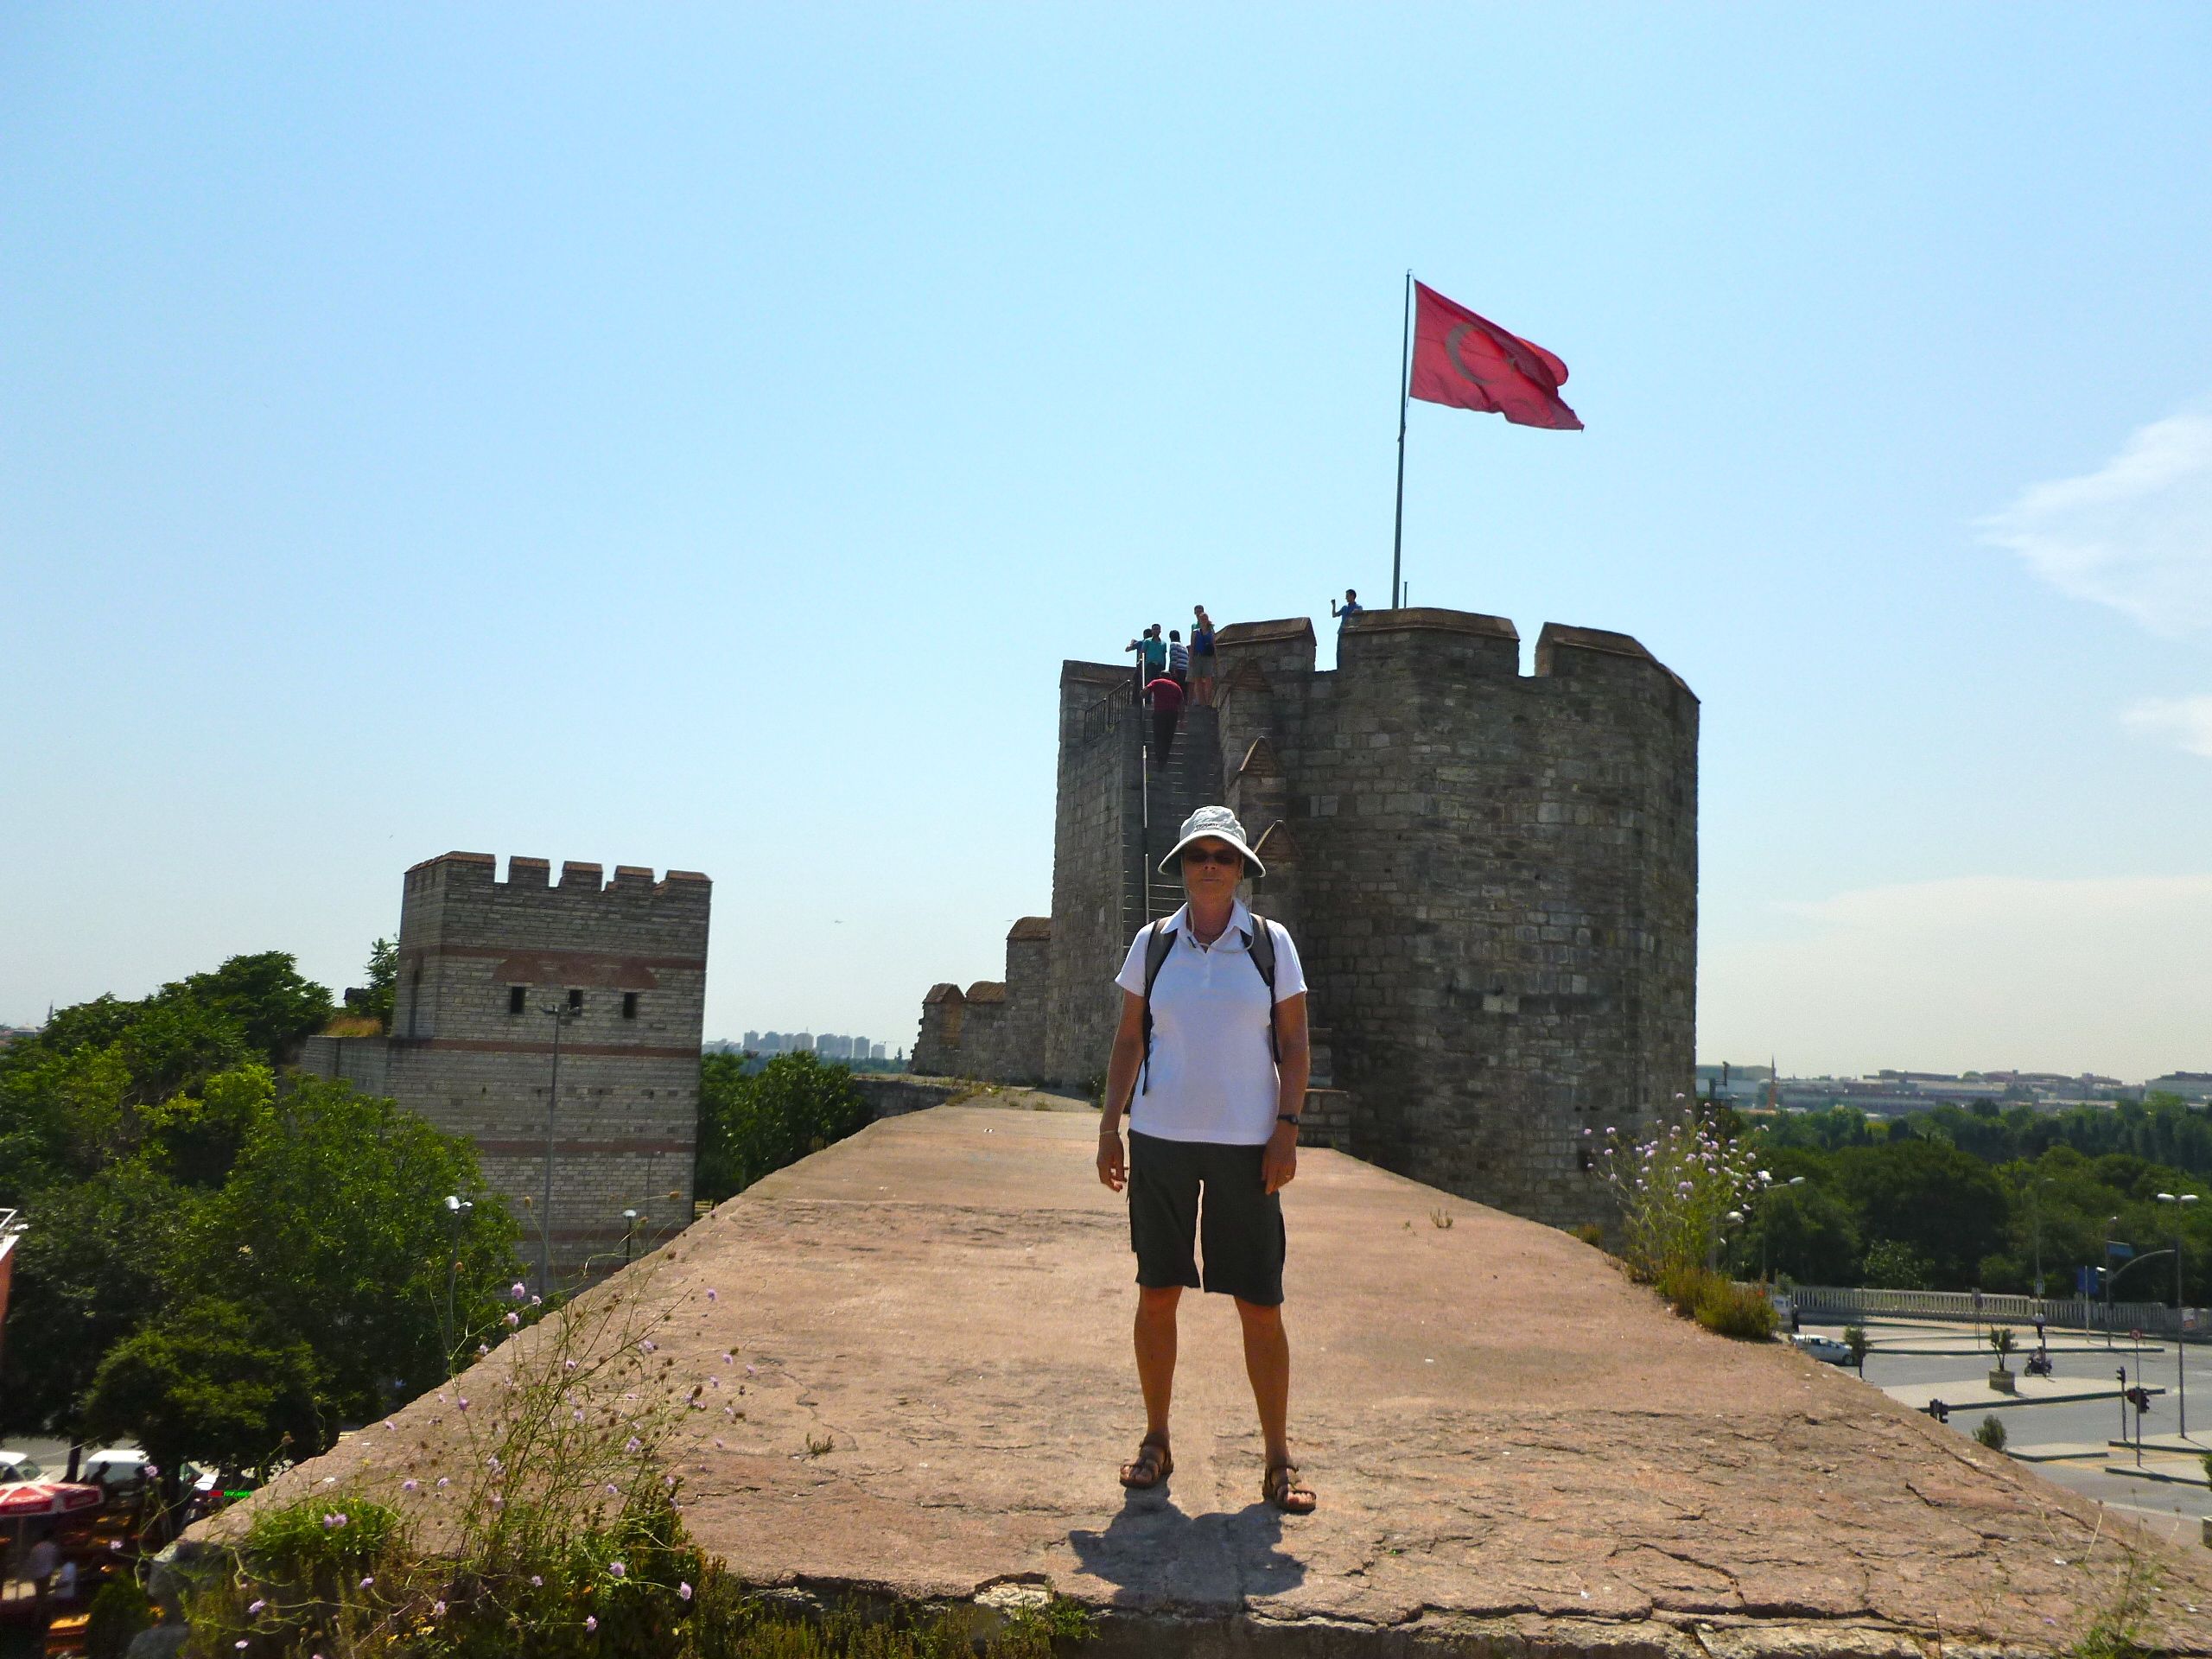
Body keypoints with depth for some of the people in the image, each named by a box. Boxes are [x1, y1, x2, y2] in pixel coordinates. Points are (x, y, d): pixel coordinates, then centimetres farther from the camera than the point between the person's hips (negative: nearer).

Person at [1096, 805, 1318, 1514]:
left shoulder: (1270, 943, 3)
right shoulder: (1152, 943, 6)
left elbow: (1294, 1044, 3)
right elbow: (1128, 1041, 10)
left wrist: (1287, 1128, -6)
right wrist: (1109, 1126, 5)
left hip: (1245, 1142, -1)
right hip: (1160, 1137, 2)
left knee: (1260, 1303, 0)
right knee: (1156, 1294, 7)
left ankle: (1278, 1459, 12)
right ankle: (1156, 1441, 22)